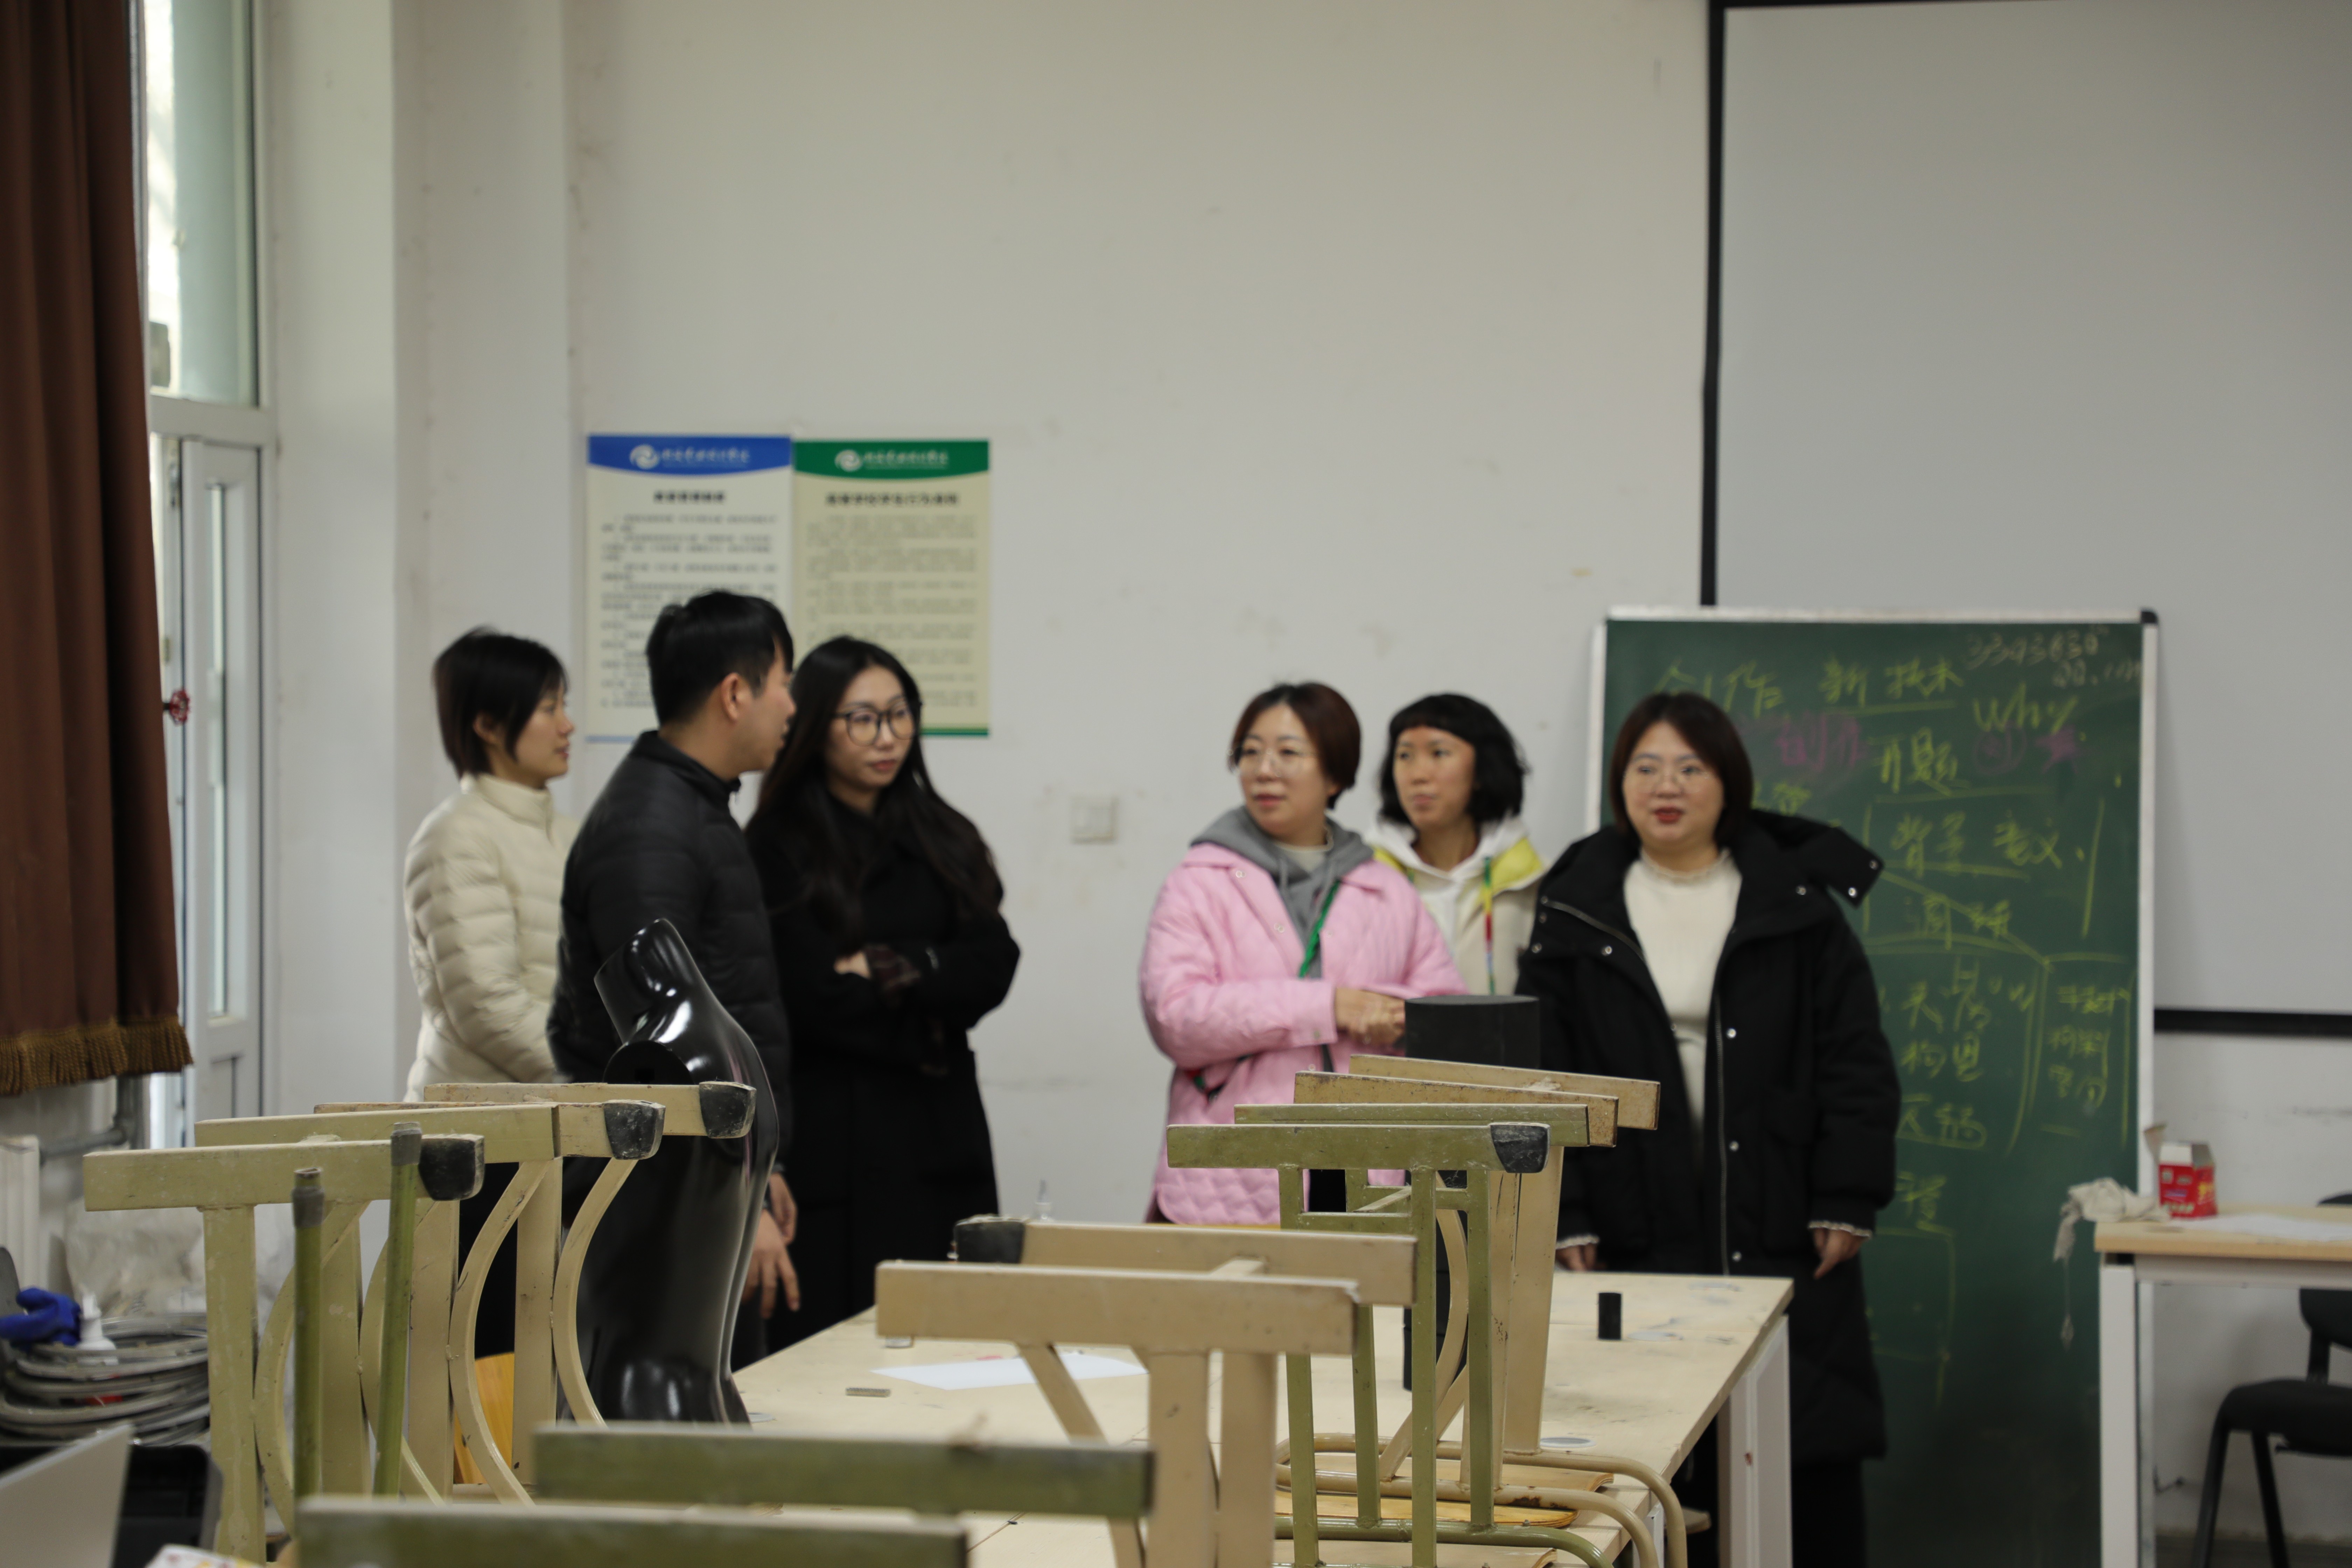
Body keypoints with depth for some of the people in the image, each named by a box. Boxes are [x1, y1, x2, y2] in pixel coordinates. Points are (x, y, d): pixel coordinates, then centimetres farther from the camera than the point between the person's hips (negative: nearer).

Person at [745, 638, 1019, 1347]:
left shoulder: (942, 837, 15)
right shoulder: (780, 845, -3)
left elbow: (994, 968, 3)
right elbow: (812, 994, -12)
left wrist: (892, 969, -10)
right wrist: (928, 1034, -2)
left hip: (942, 1136, 5)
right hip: (832, 1148, -5)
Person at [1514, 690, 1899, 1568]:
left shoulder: (1797, 903, 4)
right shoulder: (1578, 913, 5)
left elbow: (1854, 1062, 2)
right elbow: (1542, 1075, 2)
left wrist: (1848, 1199, -6)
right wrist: (1562, 1215, -5)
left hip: (1784, 1235, 0)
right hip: (1640, 1240, 0)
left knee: (1815, 1461, 2)